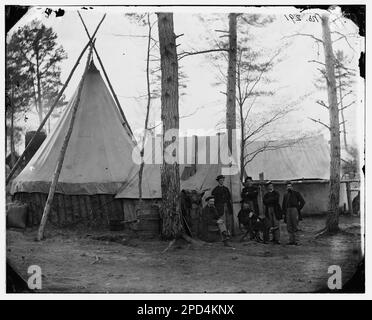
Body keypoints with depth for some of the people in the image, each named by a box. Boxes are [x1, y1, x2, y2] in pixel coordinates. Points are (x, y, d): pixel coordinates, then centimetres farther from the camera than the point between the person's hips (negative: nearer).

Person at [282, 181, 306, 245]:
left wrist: (298, 209, -5)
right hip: (287, 211, 5)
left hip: (294, 209, -5)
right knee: (289, 226, 1)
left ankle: (296, 241, -6)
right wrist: (284, 213, 11)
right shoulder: (285, 195, 19)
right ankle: (291, 240, 4)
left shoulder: (296, 193, 4)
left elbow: (303, 202, 0)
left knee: (295, 225, -8)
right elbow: (283, 205, 21)